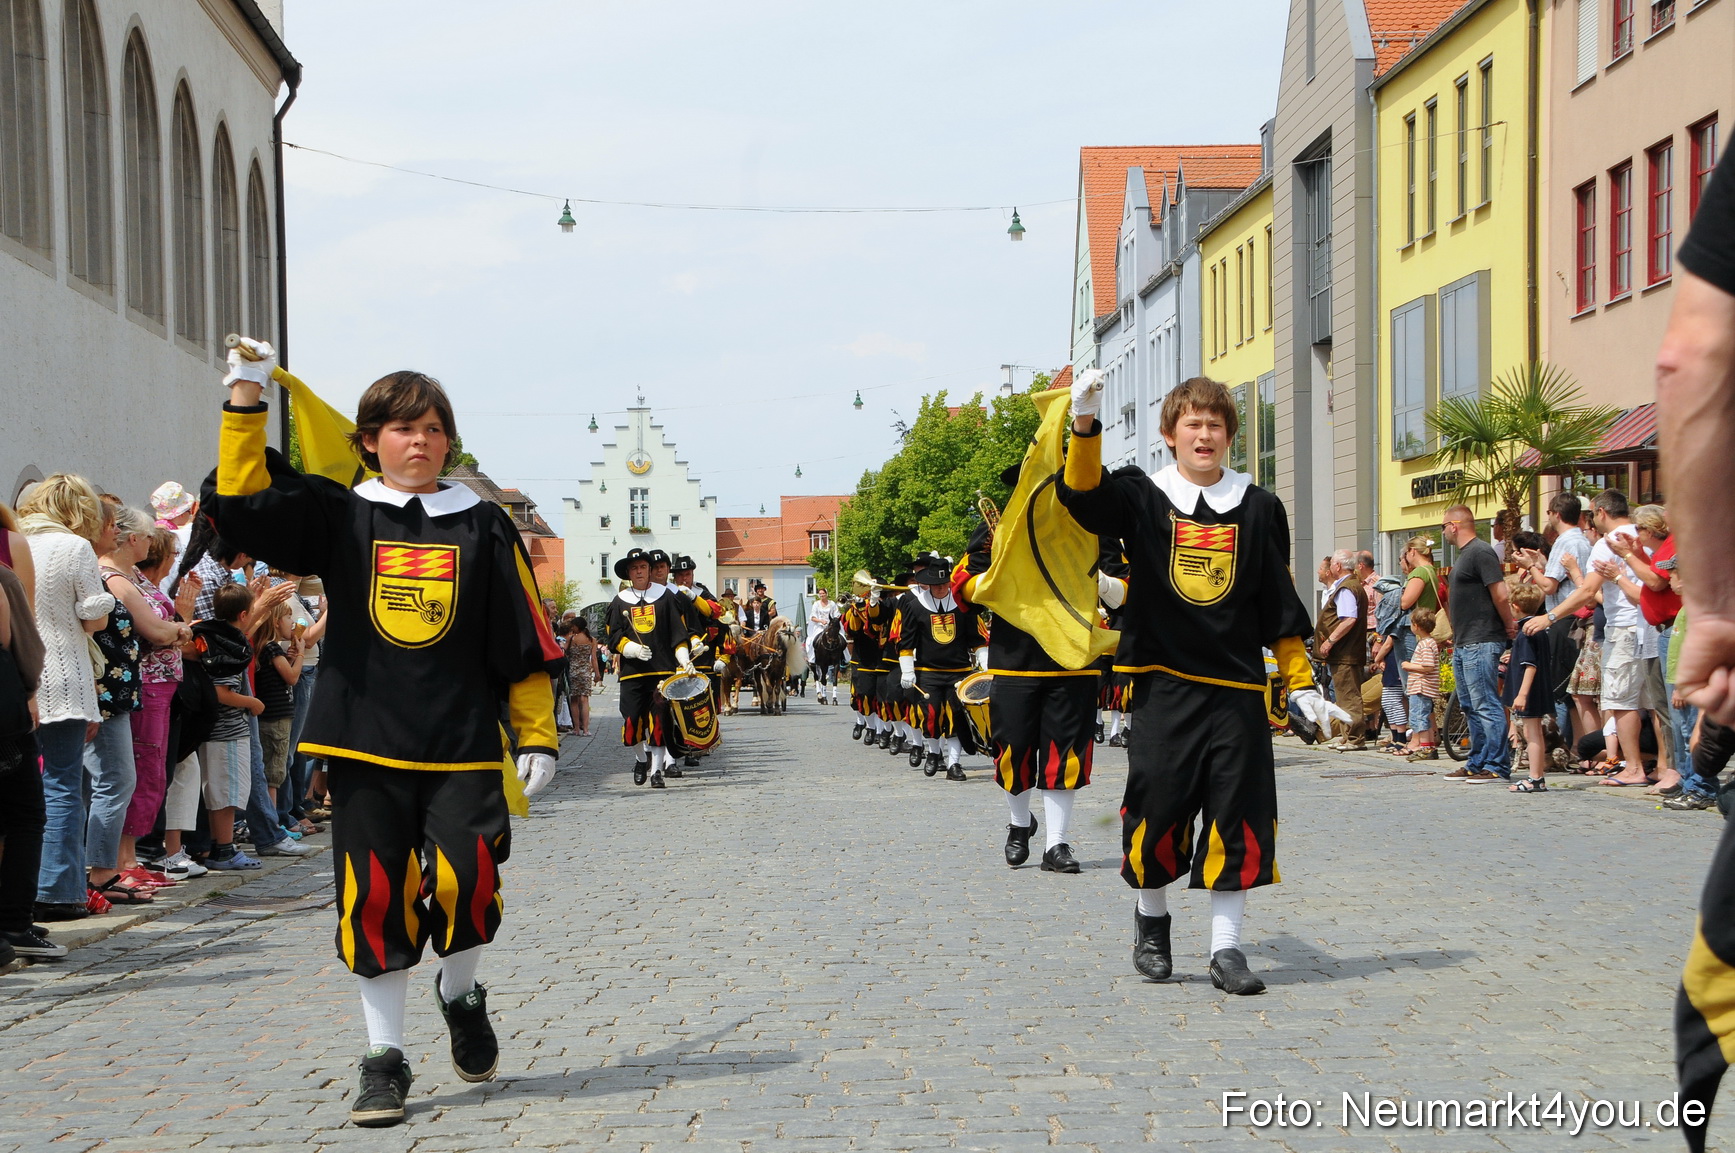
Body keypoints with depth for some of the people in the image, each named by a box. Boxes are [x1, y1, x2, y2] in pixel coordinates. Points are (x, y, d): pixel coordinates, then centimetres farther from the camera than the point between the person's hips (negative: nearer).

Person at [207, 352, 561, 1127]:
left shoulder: (482, 526, 8)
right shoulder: (338, 516, 8)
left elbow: (525, 641, 8)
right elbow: (239, 502, -4)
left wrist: (536, 737, 4)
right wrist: (246, 398, -7)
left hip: (463, 746, 0)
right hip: (366, 744, 0)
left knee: (467, 881, -13)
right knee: (376, 899, 1)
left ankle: (460, 994, 19)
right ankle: (385, 1057, 15)